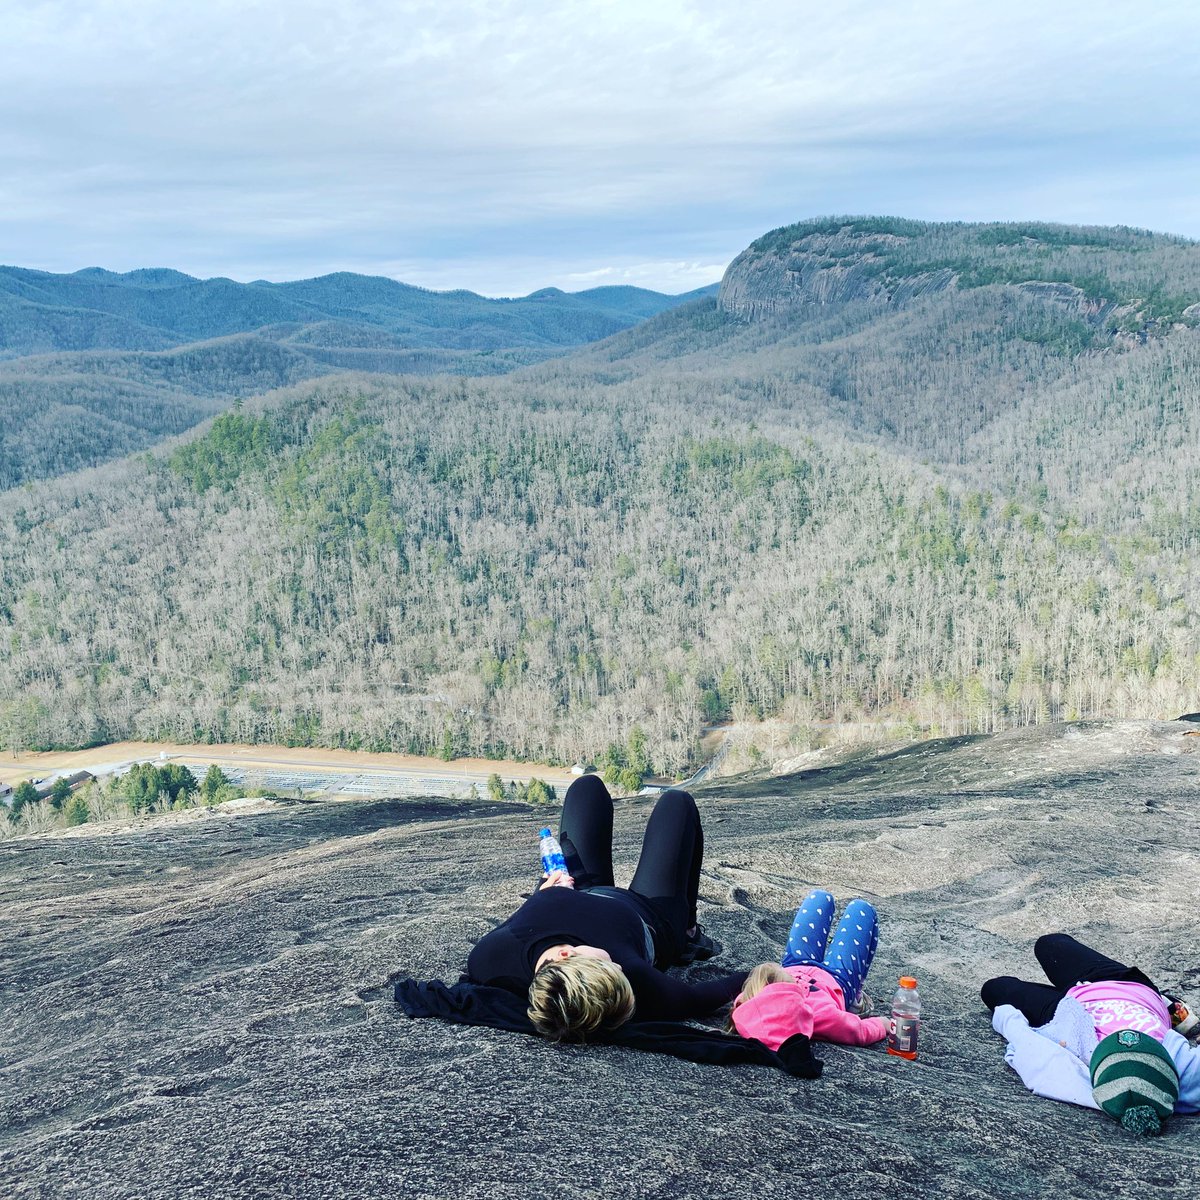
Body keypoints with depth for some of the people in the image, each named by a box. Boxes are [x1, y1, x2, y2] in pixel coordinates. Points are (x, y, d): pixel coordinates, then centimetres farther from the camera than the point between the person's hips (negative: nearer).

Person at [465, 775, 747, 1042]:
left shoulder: (486, 958, -45)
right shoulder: (633, 977, -52)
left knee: (588, 786, 17)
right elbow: (694, 1000, -32)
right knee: (676, 802, 19)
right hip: (652, 917, -2)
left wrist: (543, 894, -8)